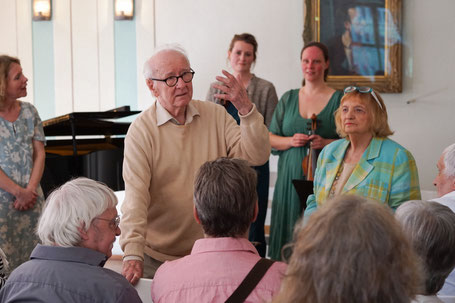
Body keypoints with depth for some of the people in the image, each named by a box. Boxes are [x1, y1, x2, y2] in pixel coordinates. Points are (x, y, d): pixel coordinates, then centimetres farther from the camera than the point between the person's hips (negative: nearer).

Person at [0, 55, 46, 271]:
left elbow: (39, 154, 5)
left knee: (32, 260, 4)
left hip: (31, 199, 4)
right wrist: (19, 192, -13)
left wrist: (30, 190, -7)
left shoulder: (29, 112, 8)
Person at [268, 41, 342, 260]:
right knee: (290, 233, 0)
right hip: (291, 178, 3)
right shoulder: (288, 99, 14)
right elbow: (270, 139, 12)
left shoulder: (338, 99, 4)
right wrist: (291, 141, -7)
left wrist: (326, 143, -15)